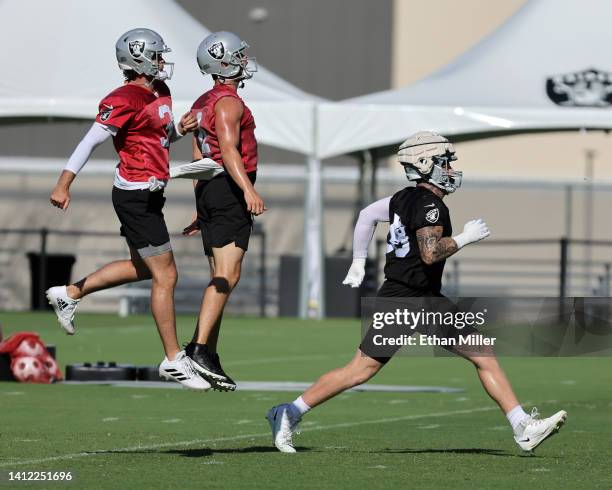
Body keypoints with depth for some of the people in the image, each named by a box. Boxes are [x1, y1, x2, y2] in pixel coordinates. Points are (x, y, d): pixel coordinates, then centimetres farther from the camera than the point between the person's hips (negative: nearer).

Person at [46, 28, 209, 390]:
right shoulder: (126, 100, -18)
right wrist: (64, 185, -21)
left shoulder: (161, 93, 11)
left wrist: (180, 129, 3)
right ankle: (175, 361, 1)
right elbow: (91, 142, -19)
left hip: (150, 195, 10)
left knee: (142, 267, 24)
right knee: (166, 276, -6)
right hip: (137, 197, -10)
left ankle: (68, 295, 35)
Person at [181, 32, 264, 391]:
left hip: (208, 190, 10)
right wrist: (248, 189, -37)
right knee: (228, 276, -14)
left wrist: (202, 209, 27)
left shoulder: (202, 104, 20)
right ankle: (199, 348, -23)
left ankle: (209, 359, 7)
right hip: (229, 189, -10)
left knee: (221, 279, 10)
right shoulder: (228, 103, -11)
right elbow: (229, 150, -25)